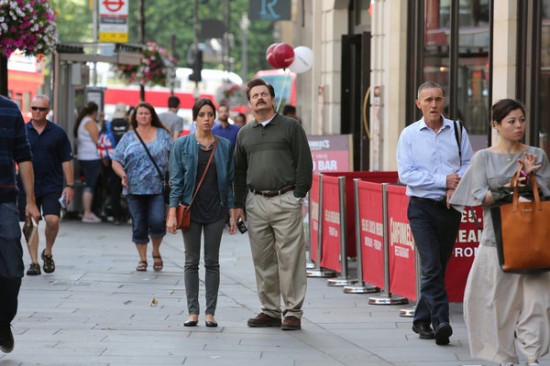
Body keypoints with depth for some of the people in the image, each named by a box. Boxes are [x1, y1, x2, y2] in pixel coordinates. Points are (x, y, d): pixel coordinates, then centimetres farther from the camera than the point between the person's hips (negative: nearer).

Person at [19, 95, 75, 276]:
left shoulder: (58, 133, 2)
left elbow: (66, 161, 4)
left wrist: (70, 185, -1)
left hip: (52, 186, -1)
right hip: (28, 185, 1)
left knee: (52, 220, -14)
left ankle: (48, 253, 10)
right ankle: (34, 262, 9)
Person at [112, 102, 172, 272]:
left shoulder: (163, 135, 9)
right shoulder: (128, 138, 10)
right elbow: (116, 161, 8)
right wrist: (123, 174, -11)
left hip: (159, 188, -2)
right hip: (135, 188, 2)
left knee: (157, 221, -14)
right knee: (139, 226, 3)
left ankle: (156, 252, 10)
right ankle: (142, 259, 15)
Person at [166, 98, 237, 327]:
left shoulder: (224, 146, 5)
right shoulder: (182, 145, 1)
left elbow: (229, 181, 7)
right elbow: (176, 180, -1)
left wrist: (232, 213, 3)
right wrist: (172, 213, -8)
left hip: (215, 211, 1)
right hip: (191, 209, -1)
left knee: (212, 261, 3)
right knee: (192, 261, 2)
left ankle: (210, 312, 6)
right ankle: (193, 311, 5)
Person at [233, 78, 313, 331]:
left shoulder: (290, 127, 3)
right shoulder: (244, 134, 16)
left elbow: (304, 163, 0)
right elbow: (239, 171, 20)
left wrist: (299, 196, -7)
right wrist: (238, 204, 14)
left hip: (285, 200, -5)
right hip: (256, 202, 5)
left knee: (290, 259, -5)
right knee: (262, 261, 7)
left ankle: (293, 313, -1)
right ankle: (270, 311, 14)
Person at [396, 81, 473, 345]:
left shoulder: (457, 130, 7)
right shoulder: (409, 135, 0)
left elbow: (468, 163, 7)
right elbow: (406, 174, -8)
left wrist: (456, 187, -13)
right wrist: (444, 181, -13)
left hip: (450, 207, 3)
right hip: (422, 207, -3)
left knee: (440, 267, 9)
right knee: (431, 266, -15)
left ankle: (422, 320, 21)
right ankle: (440, 321, -21)